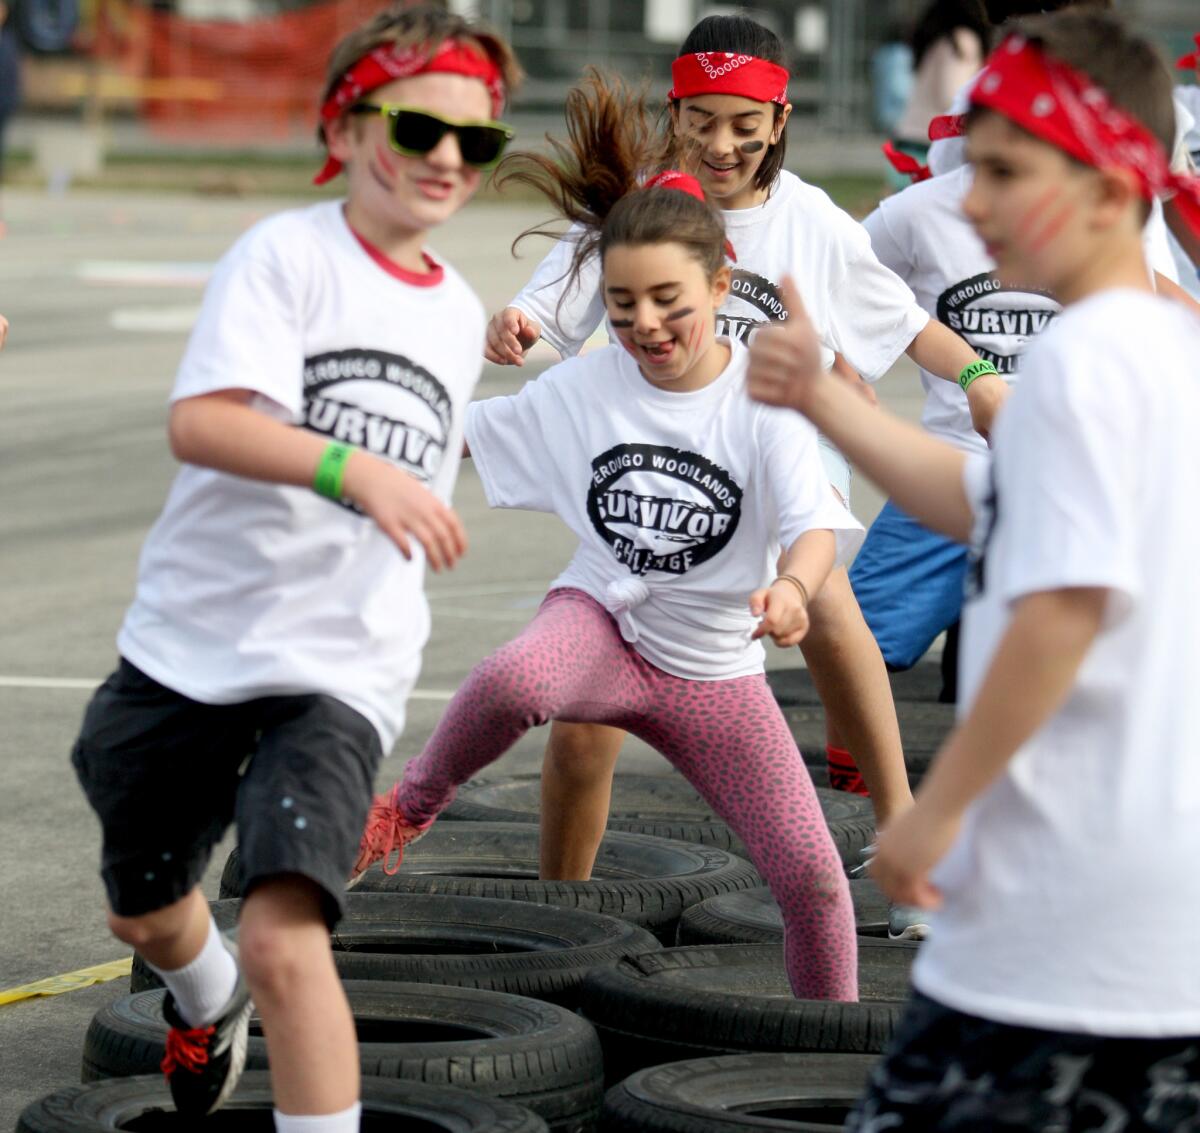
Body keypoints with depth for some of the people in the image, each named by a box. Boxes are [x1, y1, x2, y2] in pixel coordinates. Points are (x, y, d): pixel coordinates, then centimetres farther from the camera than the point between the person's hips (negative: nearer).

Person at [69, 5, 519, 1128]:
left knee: (284, 934, -22)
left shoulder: (459, 313, 8)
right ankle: (207, 1001, 57)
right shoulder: (288, 253, -11)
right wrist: (351, 468, -40)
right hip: (189, 644, -1)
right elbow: (200, 422, -27)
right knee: (145, 911, 23)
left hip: (337, 668, 1)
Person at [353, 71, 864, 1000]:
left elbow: (817, 523, -29)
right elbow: (455, 433, 7)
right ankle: (411, 807, -9)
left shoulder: (764, 397, -16)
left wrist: (794, 587, -51)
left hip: (714, 671, 0)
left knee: (812, 875, -3)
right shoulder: (584, 387, -8)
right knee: (512, 682, -38)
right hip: (604, 619, 0)